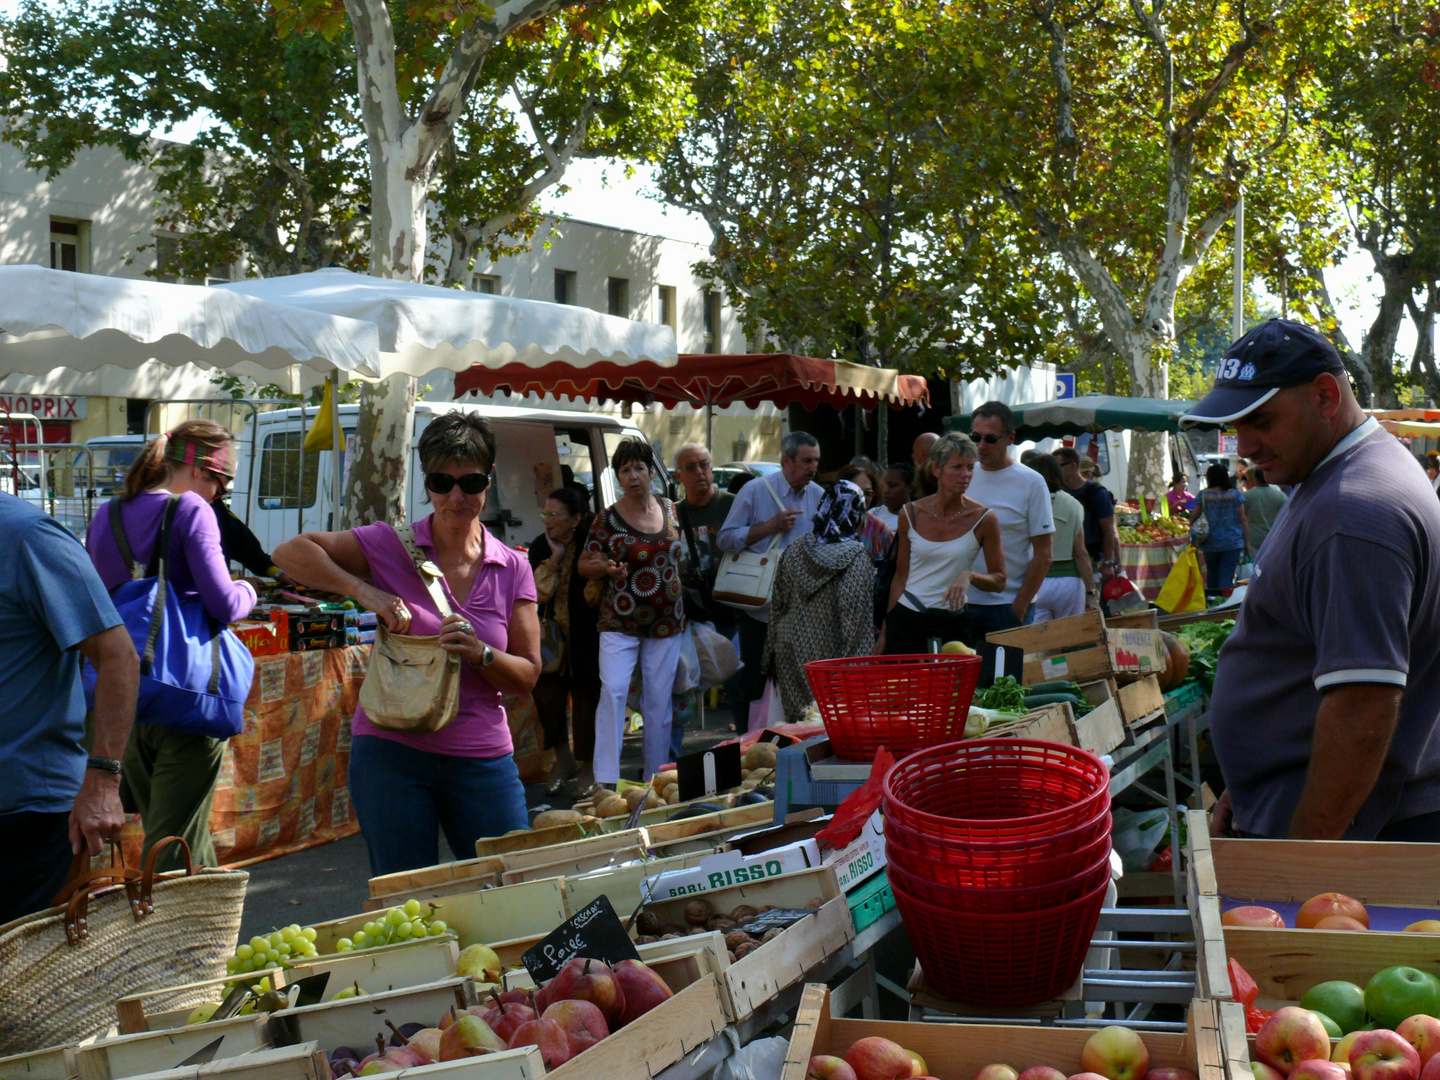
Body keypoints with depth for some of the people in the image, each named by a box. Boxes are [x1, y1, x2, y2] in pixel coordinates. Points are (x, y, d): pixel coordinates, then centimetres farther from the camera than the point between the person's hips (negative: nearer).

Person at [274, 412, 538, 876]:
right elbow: (291, 552, -7)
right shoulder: (390, 546, 0)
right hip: (391, 750, -2)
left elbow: (528, 676, 6)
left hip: (482, 758, 2)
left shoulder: (512, 569, 6)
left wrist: (481, 654, -14)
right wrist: (364, 591, -19)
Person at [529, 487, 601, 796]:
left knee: (585, 697, 3)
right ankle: (563, 758, 19)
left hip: (585, 640, -4)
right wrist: (555, 558, -14)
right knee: (546, 695, -4)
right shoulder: (540, 547, 2)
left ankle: (586, 767, 20)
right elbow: (540, 594, -8)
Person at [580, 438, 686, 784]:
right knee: (612, 691, -14)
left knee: (658, 699, 6)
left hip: (667, 622, 3)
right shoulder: (608, 519, -4)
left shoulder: (670, 510, 6)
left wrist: (682, 602, 14)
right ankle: (606, 781, -11)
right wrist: (606, 567, -19)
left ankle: (654, 777, 17)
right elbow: (585, 565, 1)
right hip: (619, 622, -3)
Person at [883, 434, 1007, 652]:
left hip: (953, 623, -1)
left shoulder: (983, 518, -4)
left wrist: (969, 576, -20)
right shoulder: (911, 514, 2)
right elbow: (901, 576, 9)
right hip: (906, 620, 1)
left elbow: (999, 581, 0)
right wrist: (886, 630, 8)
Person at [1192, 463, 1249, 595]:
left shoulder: (1203, 495, -3)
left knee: (1212, 575, 17)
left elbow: (1193, 517, 1)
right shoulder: (1236, 495, -2)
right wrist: (1247, 542, 5)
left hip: (1210, 543, 1)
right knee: (1227, 576, -3)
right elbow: (1243, 520, -1)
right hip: (1233, 543, -1)